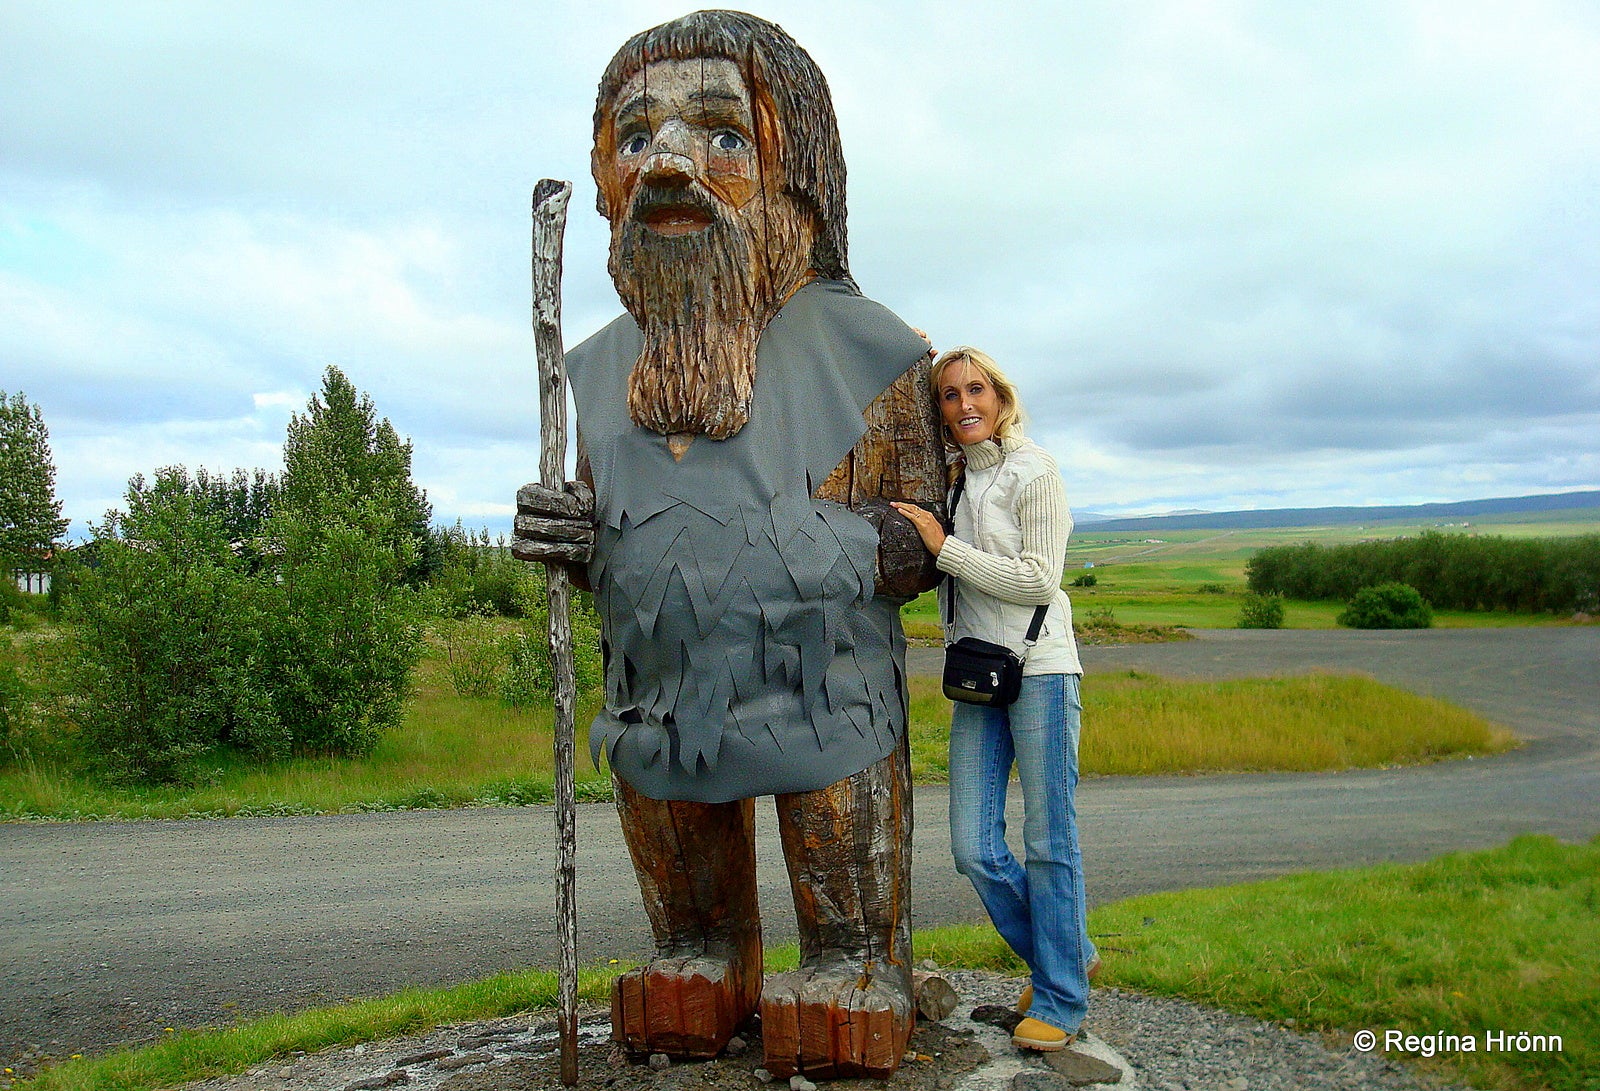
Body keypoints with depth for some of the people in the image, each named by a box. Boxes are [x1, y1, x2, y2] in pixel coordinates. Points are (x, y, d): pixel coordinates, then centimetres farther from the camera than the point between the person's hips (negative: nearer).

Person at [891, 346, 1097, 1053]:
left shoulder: (1033, 471, -4)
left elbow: (1038, 582, -10)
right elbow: (932, 571, 26)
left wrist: (944, 546, -11)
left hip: (1039, 669, -6)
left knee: (1048, 841, 1)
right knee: (974, 850, 4)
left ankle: (1059, 1000, 16)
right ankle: (1068, 956, 26)